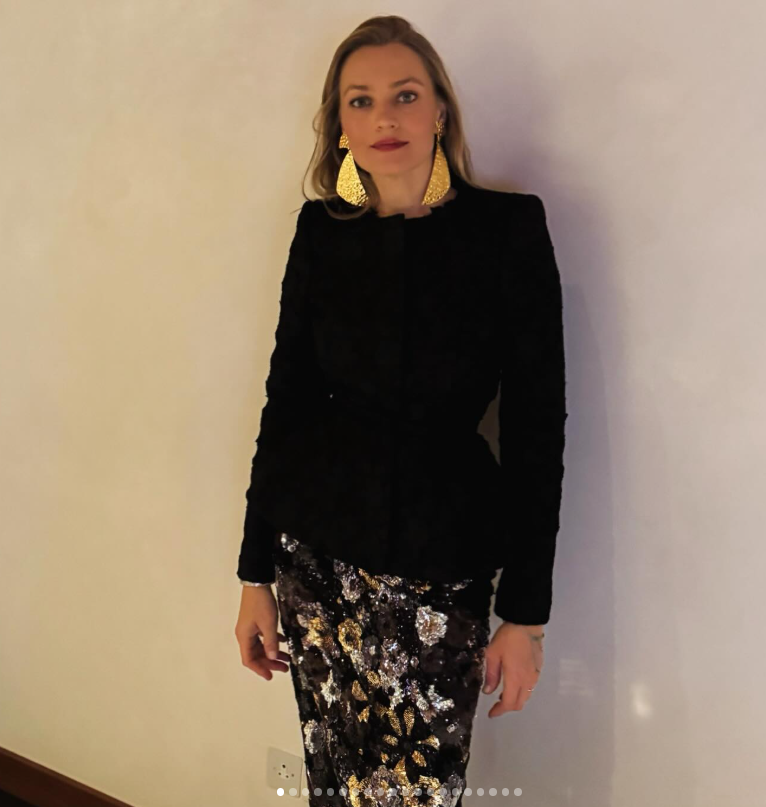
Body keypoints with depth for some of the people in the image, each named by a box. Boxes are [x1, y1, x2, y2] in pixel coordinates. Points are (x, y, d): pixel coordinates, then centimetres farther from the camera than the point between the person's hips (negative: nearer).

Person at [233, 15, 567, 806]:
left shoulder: (508, 226, -6)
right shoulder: (321, 230, 2)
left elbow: (537, 425, -6)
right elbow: (286, 399, 6)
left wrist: (526, 613, -6)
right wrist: (255, 575, 7)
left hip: (444, 563, -2)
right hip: (317, 551, 2)